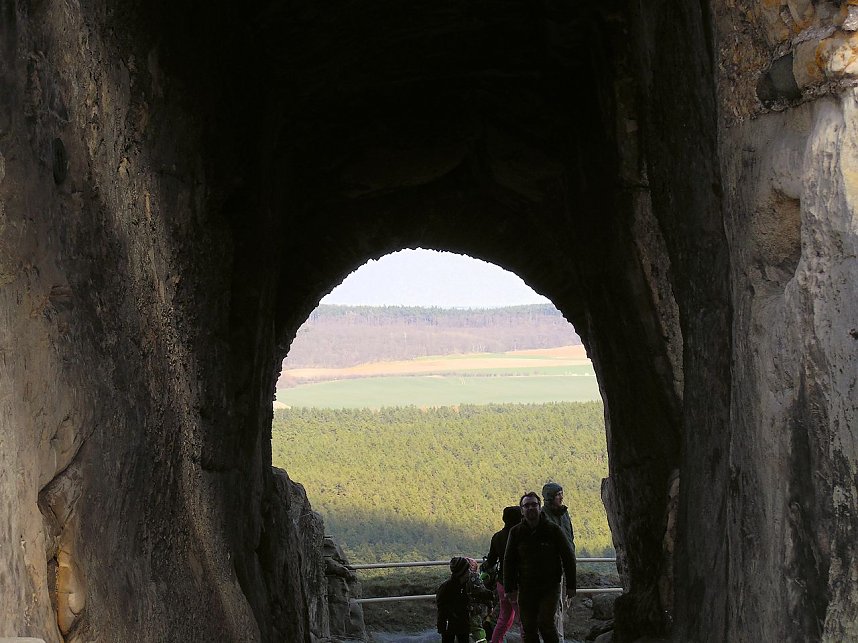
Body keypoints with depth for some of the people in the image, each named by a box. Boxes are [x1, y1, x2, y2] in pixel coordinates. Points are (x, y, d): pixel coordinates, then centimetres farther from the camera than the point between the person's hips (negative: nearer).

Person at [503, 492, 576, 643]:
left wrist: (571, 585, -1)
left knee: (545, 622, -15)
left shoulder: (553, 530, -3)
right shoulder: (516, 532, 3)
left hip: (550, 586, -2)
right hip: (526, 588, 3)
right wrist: (510, 589, 1)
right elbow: (509, 561, 8)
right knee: (528, 629, 2)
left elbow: (568, 557, 2)